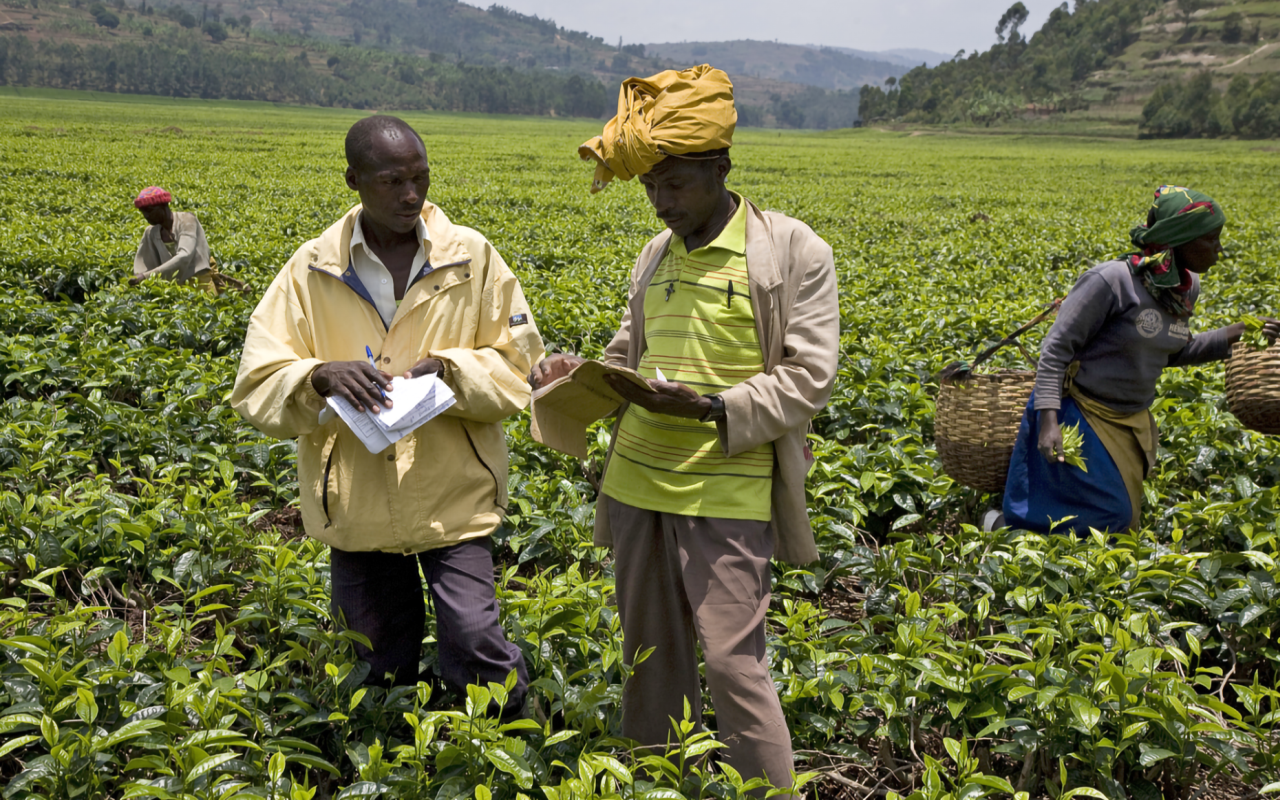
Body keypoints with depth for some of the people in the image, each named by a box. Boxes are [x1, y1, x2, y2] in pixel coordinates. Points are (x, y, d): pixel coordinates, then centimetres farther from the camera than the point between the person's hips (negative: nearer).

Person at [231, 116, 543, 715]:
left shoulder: (473, 257, -3)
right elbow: (257, 390, -4)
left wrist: (450, 368, -17)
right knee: (378, 663, 14)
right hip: (357, 504, 2)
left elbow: (520, 362, 1)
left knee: (473, 642, -6)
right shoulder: (311, 271, -3)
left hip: (453, 495, -1)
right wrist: (319, 377, -25)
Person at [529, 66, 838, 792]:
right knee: (651, 655, 14)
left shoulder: (794, 251, -6)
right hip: (637, 483, 6)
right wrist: (577, 374, 0)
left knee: (733, 662, -6)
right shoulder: (656, 257, 12)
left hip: (727, 494, -6)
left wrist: (711, 409, -23)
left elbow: (809, 380, -10)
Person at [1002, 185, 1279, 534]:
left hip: (1133, 420, 8)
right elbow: (1056, 349, -19)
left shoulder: (1187, 288, 0)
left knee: (1123, 517, 12)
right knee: (1106, 515, -8)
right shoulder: (1112, 281, -23)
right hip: (1082, 413, -8)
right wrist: (1048, 420, -26)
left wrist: (1231, 336, 3)